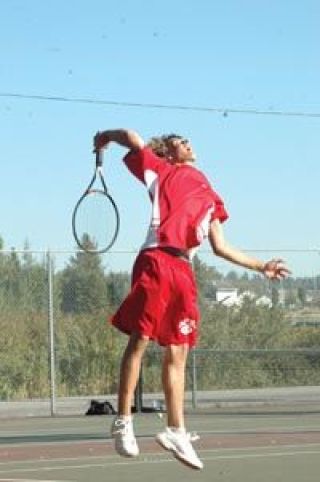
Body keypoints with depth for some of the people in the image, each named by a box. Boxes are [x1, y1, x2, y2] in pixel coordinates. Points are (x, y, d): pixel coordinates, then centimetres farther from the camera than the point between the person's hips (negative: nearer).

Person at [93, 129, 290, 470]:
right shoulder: (161, 171, 14)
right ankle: (123, 421, -3)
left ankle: (176, 431, 8)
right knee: (140, 339, -8)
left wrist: (261, 267, 25)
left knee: (177, 353, 5)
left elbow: (220, 247, 25)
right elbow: (133, 139, 3)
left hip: (183, 272, 5)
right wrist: (105, 137, 20)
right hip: (156, 261, -5)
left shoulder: (209, 195, 27)